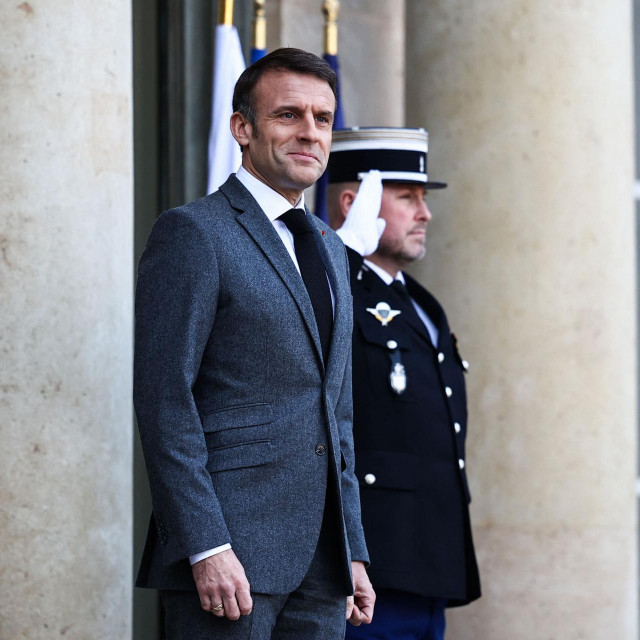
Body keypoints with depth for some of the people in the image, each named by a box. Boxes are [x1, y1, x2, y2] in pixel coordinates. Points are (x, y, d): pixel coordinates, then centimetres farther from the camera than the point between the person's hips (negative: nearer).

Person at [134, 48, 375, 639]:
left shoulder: (329, 248, 21)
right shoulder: (192, 232, -4)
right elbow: (163, 398, -11)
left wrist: (354, 552, 17)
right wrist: (206, 547, -18)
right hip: (232, 554, -7)